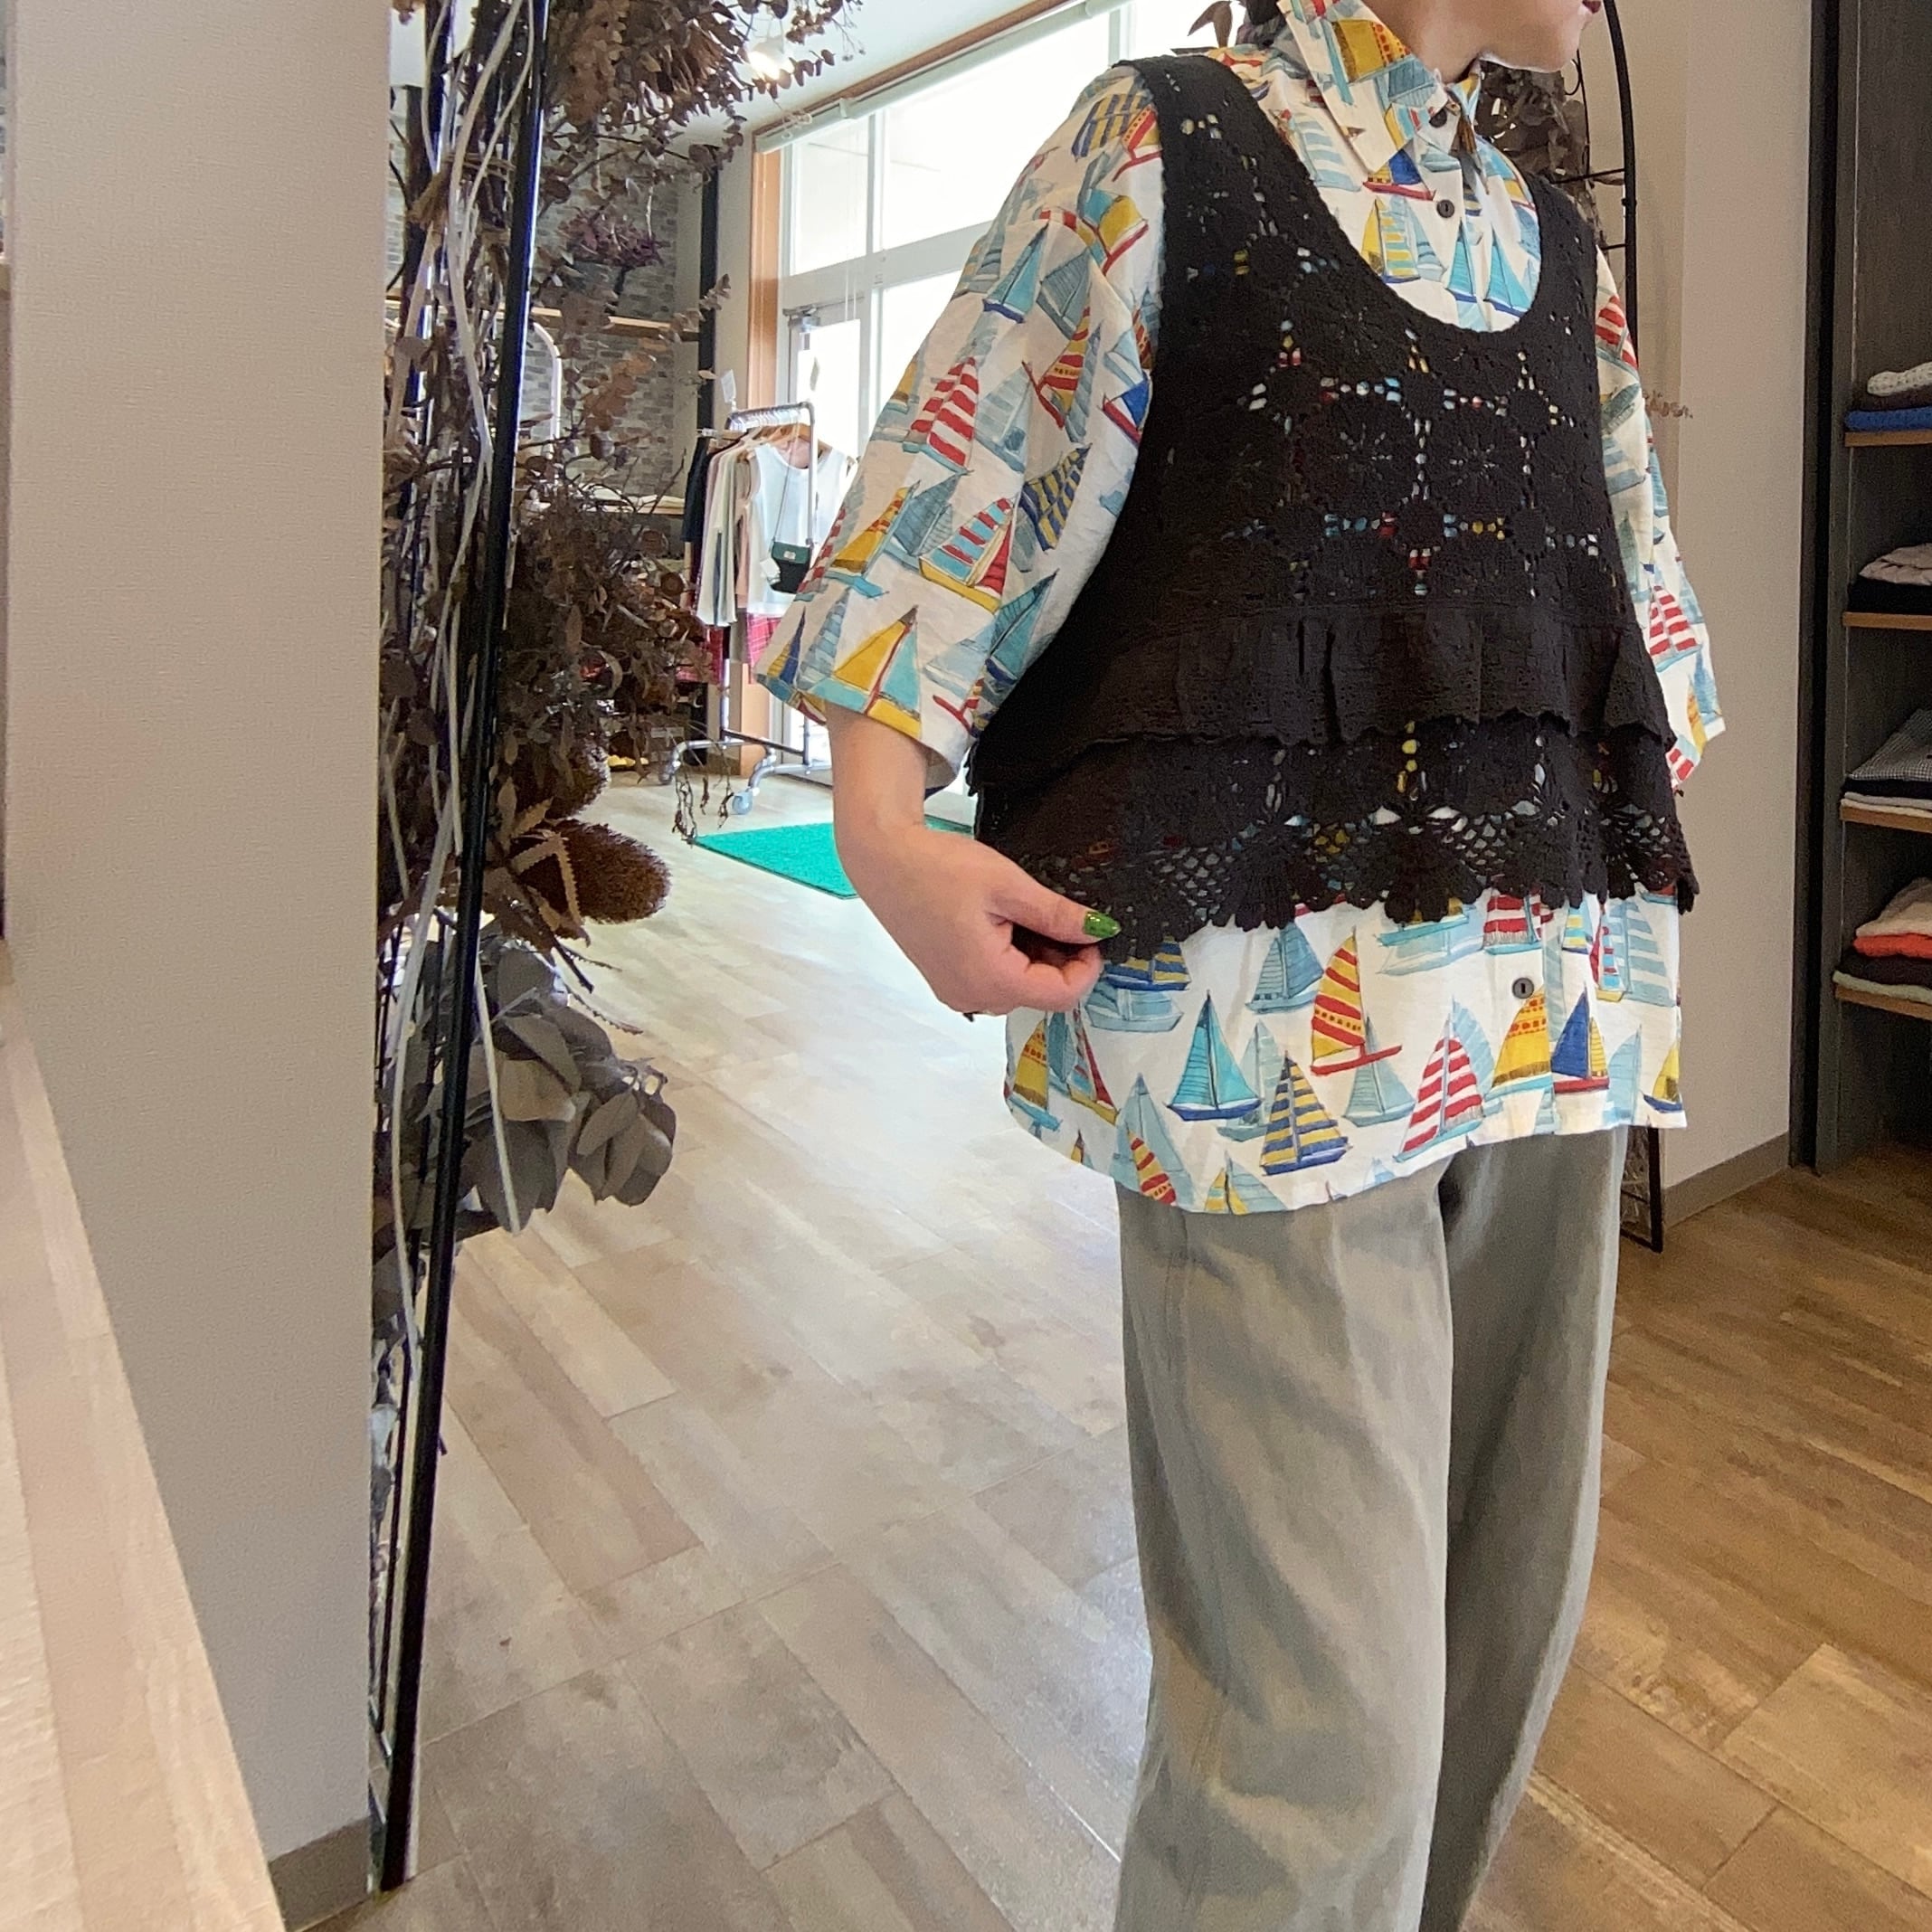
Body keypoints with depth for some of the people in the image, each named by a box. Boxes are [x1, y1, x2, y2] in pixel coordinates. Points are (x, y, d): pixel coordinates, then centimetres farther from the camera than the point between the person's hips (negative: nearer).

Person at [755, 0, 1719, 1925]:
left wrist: (1643, 822, 19)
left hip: (1552, 996, 7)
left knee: (1511, 1593, 17)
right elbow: (966, 487, -1)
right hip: (1275, 1003, -6)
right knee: (1323, 1695, -5)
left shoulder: (1559, 251, 22)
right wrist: (879, 820, -14)